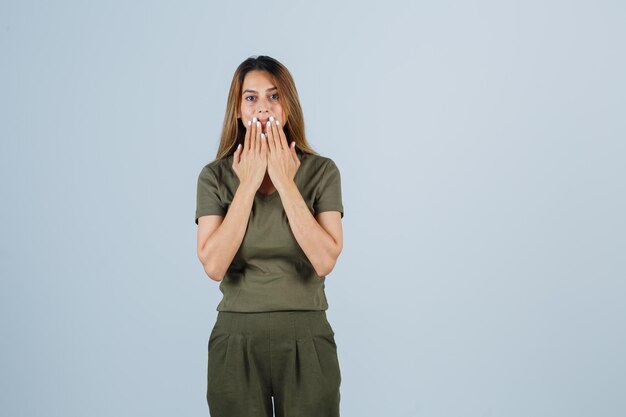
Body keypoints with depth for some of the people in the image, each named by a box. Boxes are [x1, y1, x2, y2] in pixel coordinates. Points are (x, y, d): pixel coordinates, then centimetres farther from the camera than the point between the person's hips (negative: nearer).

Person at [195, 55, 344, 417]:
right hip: (237, 341, 0)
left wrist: (285, 182, -15)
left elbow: (325, 261, -15)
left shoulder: (322, 171, -3)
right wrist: (248, 184, -14)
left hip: (307, 340, 0)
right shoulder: (215, 176, -2)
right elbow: (214, 265, -14)